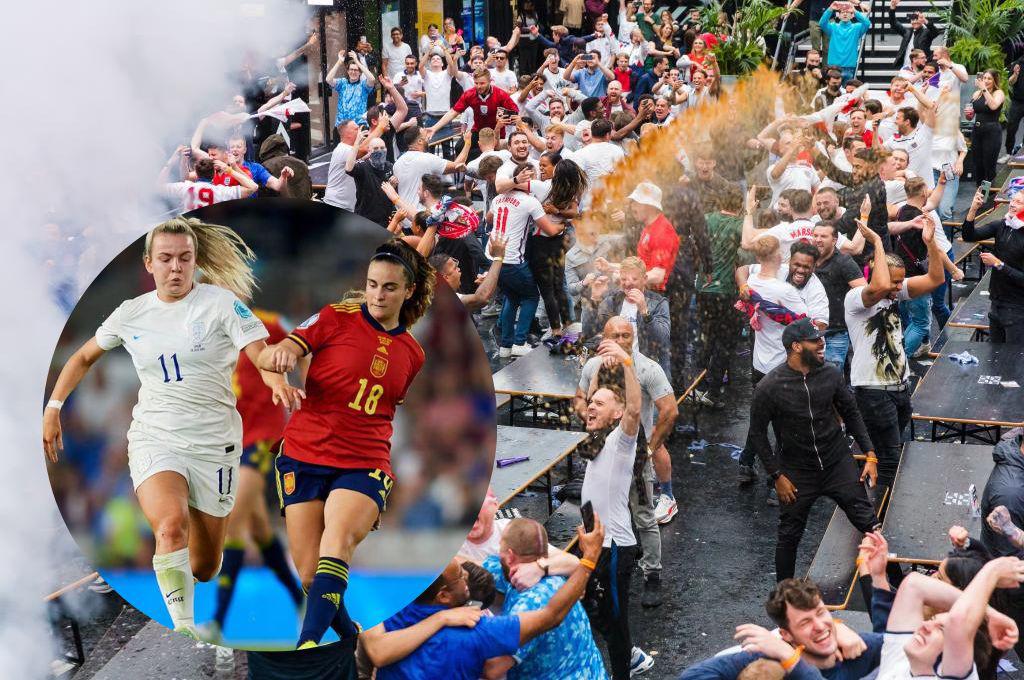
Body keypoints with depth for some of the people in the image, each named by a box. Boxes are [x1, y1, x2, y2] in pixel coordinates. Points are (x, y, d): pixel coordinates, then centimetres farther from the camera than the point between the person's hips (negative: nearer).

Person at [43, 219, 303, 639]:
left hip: (214, 443, -1)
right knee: (171, 525, -30)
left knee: (204, 567, 6)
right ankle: (183, 628, -27)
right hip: (154, 439, 1)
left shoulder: (221, 302, -5)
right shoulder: (131, 313, 5)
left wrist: (278, 381, -38)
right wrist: (53, 408, 12)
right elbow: (84, 357, 20)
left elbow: (261, 352, -17)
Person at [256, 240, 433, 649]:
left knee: (337, 540, -30)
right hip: (303, 457, 0)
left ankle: (307, 646, -42)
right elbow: (264, 359, -7)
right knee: (311, 575, -3)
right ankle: (350, 638, 25)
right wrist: (278, 354, -30)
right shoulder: (337, 318, 1)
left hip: (364, 465, 1)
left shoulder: (412, 354, 12)